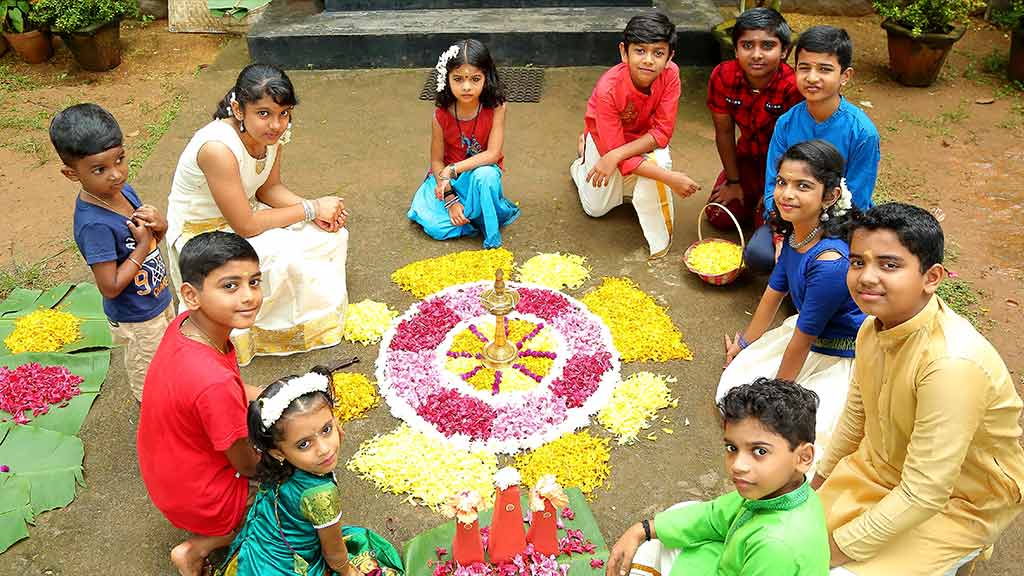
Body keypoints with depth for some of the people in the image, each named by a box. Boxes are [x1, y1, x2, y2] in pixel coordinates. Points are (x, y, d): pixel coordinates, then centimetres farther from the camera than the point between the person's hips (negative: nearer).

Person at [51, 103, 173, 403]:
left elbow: (153, 237, 6)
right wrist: (143, 246, -25)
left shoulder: (123, 190, -9)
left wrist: (159, 225, -16)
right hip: (137, 319, -8)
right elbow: (111, 287, -29)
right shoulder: (94, 224, -33)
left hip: (159, 300, 8)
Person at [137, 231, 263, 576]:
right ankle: (198, 548, 11)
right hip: (199, 500, -7)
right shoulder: (215, 384, -38)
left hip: (164, 474, 7)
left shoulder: (183, 325, -15)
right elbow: (247, 464, -21)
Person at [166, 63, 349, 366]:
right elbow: (245, 226, -30)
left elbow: (270, 188, 1)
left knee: (332, 232, -5)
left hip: (243, 211, 7)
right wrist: (311, 209, -24)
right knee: (285, 259, -29)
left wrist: (318, 210, -17)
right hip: (201, 234, -7)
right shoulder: (219, 147, -36)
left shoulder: (271, 131, -14)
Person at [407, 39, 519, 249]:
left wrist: (453, 169, -28)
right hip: (447, 176, 2)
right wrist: (450, 198, -19)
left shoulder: (496, 108, -20)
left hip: (483, 172, -2)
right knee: (435, 226, -18)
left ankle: (491, 235, -16)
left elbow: (493, 154, -23)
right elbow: (436, 161, -8)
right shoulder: (441, 115, -15)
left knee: (485, 175, -38)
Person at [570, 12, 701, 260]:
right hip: (605, 137, -1)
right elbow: (612, 147, -35)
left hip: (646, 138, 1)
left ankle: (660, 238, -9)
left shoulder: (670, 74, -29)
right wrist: (670, 178, -40)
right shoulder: (608, 89, -37)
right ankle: (581, 165, 38)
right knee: (597, 208, 5)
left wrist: (617, 155, -40)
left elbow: (662, 132, -27)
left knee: (658, 161, -32)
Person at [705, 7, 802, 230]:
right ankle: (753, 194, 28)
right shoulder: (722, 76, -21)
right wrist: (733, 182, -3)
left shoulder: (793, 87, -32)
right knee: (719, 217, 0)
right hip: (748, 155, 4)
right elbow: (724, 132, -9)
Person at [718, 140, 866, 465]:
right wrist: (745, 344, 20)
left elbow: (802, 340, -23)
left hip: (840, 359, -8)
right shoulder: (795, 233, -9)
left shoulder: (830, 261, -35)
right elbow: (774, 293, 7)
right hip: (808, 333, 8)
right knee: (732, 389, 10)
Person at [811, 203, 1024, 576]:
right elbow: (857, 412, 8)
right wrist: (821, 479, 18)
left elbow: (924, 494, -31)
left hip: (956, 503, -7)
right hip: (882, 467, 7)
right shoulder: (876, 324, -11)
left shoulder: (951, 363, -36)